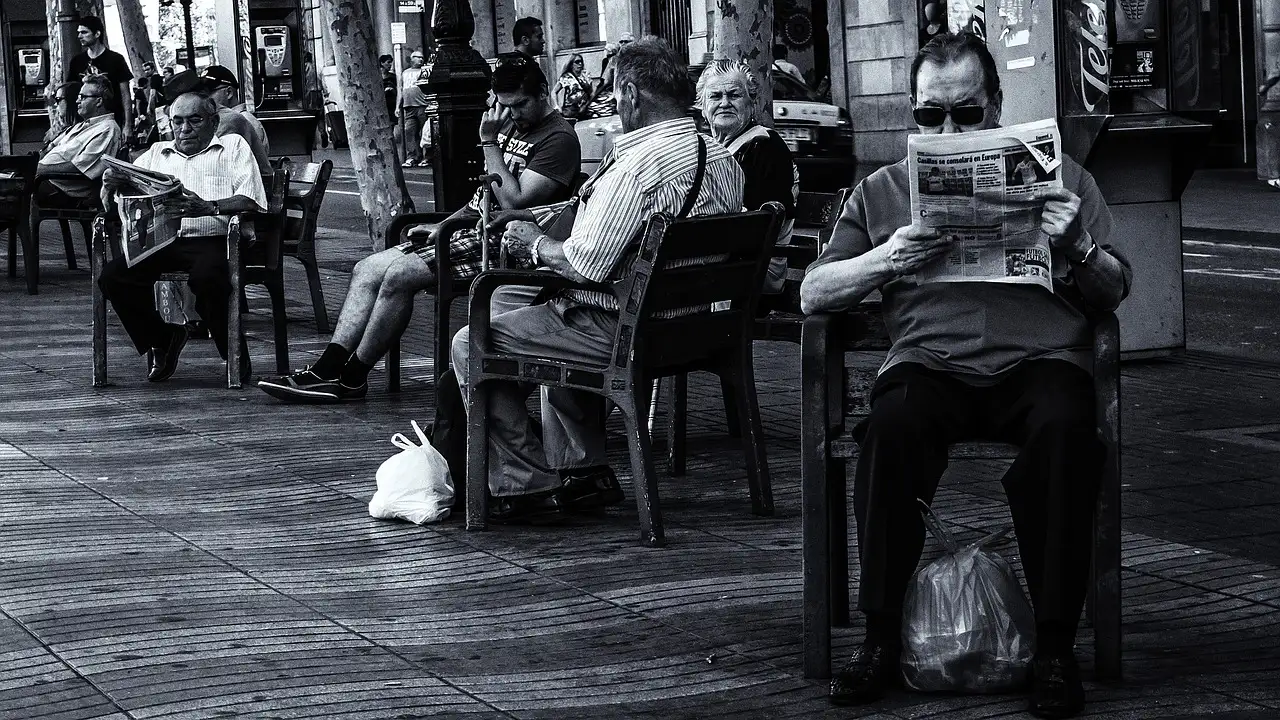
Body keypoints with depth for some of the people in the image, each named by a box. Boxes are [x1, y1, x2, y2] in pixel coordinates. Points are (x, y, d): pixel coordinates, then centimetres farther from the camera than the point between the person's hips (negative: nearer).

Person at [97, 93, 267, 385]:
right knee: (112, 276, -21)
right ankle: (162, 339, 2)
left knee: (206, 278, -37)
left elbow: (251, 201, -1)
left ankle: (236, 357, -12)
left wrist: (208, 207, -18)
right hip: (163, 239, 4)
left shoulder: (233, 146, 16)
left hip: (213, 240, -4)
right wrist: (112, 183, -4)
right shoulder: (156, 153, 28)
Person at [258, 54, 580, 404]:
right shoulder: (511, 125, 20)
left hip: (498, 241, -10)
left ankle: (351, 379, -14)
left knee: (399, 275, -23)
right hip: (470, 226, 10)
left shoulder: (559, 138, -10)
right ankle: (328, 367, -11)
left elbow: (513, 202, -20)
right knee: (367, 269, -3)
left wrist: (489, 144, -15)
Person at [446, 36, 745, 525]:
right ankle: (583, 473, 29)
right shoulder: (723, 159, 6)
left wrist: (534, 242, -4)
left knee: (471, 346, 4)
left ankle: (525, 488, 5)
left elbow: (587, 265, -24)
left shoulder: (639, 164, -23)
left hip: (621, 331, -10)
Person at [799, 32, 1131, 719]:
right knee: (892, 427, -34)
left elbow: (1114, 294, 15)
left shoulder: (1059, 176, 19)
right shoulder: (882, 191, 21)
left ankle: (1054, 648, -25)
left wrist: (1078, 246, -6)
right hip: (930, 364, 1)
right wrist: (886, 259, -4)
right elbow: (811, 294, 14)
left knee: (1066, 427, -35)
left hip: (1040, 357, 0)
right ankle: (880, 637, -21)